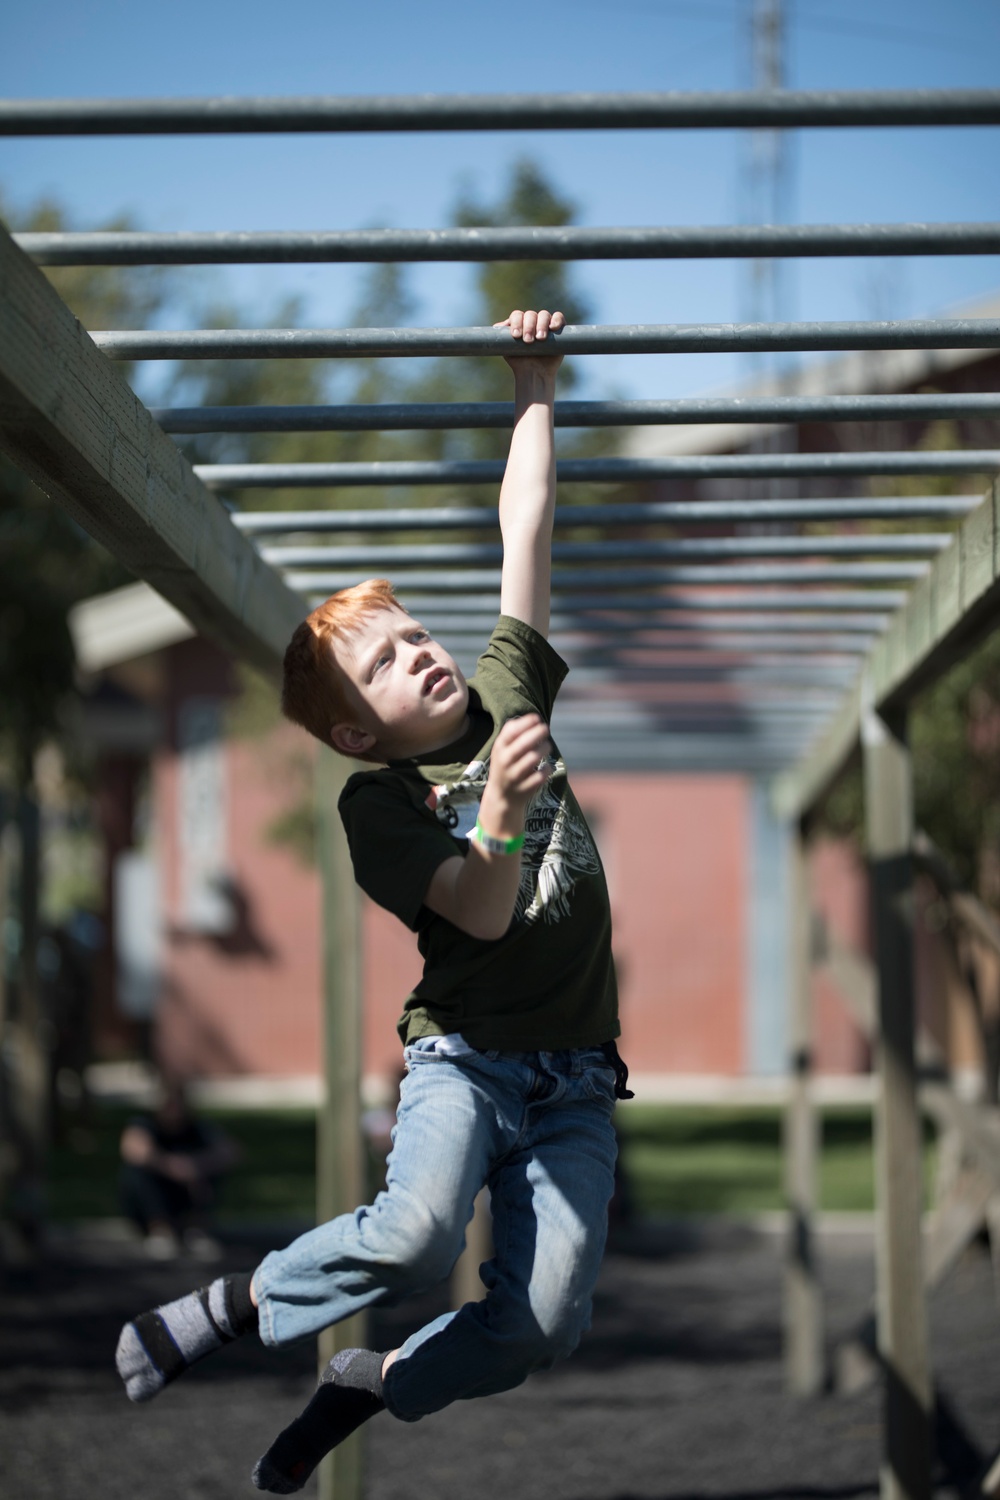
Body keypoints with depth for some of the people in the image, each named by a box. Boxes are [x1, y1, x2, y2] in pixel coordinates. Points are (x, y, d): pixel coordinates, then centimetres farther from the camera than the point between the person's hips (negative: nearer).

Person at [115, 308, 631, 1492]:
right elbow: (482, 913, -17)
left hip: (576, 1081, 4)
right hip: (464, 1055, -4)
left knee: (543, 1323, -13)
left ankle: (362, 1388, 14)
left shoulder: (505, 695, 10)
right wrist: (501, 808, -34)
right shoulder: (378, 803, -3)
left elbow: (526, 529, 11)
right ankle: (234, 1303, -5)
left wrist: (534, 386, 11)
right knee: (416, 1233, -33)